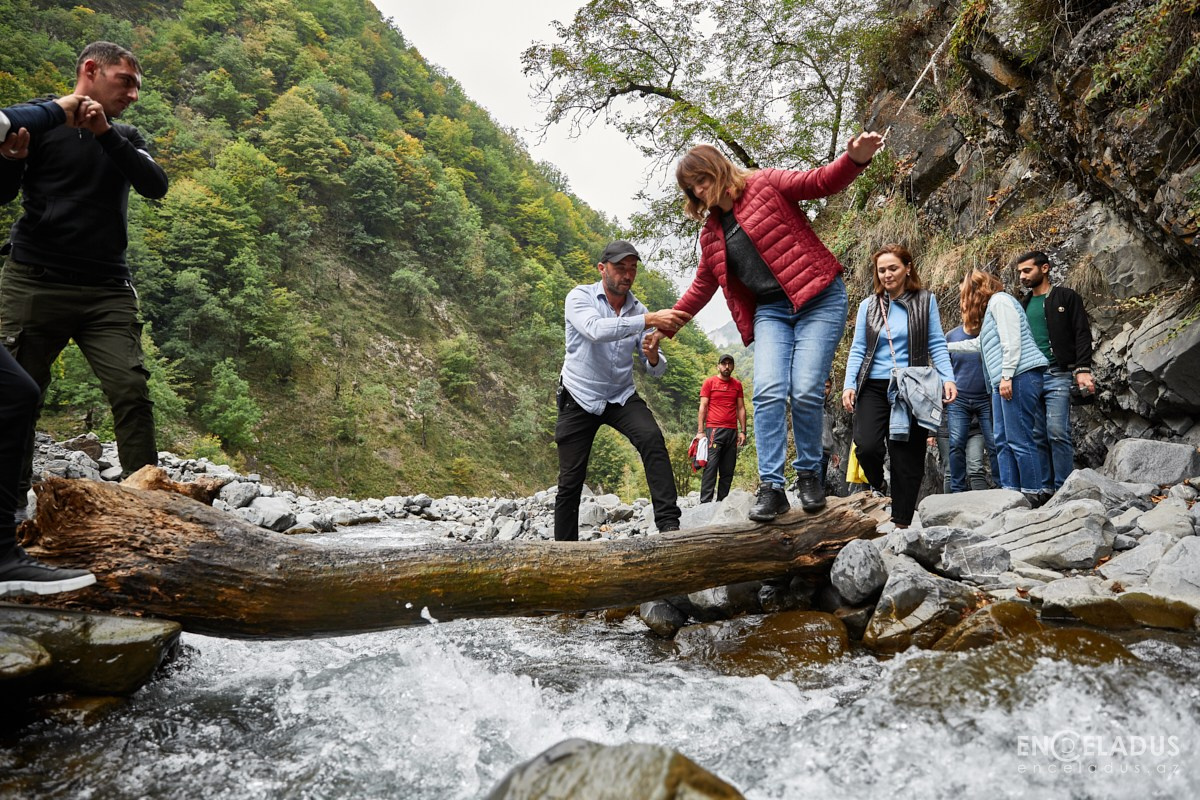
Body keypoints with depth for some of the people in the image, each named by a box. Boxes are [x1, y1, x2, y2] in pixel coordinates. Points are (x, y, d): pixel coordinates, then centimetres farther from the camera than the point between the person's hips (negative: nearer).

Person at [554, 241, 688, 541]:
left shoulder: (638, 310, -1)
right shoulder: (580, 297, -12)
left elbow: (656, 370, 1)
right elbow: (596, 330, -35)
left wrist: (653, 356, -24)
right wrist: (649, 320, -42)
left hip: (622, 397, 2)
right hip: (580, 397, -2)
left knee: (652, 438, -26)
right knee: (570, 481, 0)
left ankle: (668, 523, -28)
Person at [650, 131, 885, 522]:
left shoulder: (766, 185, 0)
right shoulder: (711, 233, 16)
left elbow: (822, 181, -10)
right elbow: (702, 286, 24)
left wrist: (855, 158, -31)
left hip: (819, 299, -4)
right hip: (770, 311, 5)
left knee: (805, 391, -14)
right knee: (769, 391, -16)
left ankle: (809, 475, 7)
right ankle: (771, 486, -10)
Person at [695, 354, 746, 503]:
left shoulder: (737, 384, 15)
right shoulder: (710, 382, 4)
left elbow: (741, 408, 15)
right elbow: (703, 407, 1)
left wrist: (743, 431, 7)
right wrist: (700, 431, -7)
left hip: (732, 431, 4)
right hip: (714, 430, -4)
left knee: (728, 470, 3)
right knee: (710, 467, -11)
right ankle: (705, 502, -12)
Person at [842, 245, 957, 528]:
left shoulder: (925, 301, 6)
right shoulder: (868, 305, 11)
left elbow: (937, 345, 4)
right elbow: (858, 349, 8)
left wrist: (948, 378, -10)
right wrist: (849, 384, -3)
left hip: (911, 390, -1)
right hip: (874, 387, 1)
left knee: (907, 458, 0)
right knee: (867, 446, -18)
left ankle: (901, 524, 8)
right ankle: (878, 490, 13)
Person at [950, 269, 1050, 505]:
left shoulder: (999, 300, -1)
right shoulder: (991, 307, 28)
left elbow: (1012, 340, -13)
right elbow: (977, 343, 42)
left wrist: (1007, 376, -19)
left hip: (1019, 374, -10)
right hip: (1004, 381, 10)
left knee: (1019, 438, -11)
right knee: (1003, 440, 4)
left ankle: (1033, 494, -9)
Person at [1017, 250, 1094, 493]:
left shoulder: (1066, 297, 6)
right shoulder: (1022, 305, 21)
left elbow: (1082, 334, -2)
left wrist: (1083, 369, -14)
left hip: (1057, 375, -5)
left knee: (1057, 432, -14)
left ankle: (1064, 489, -9)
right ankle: (1045, 488, 8)